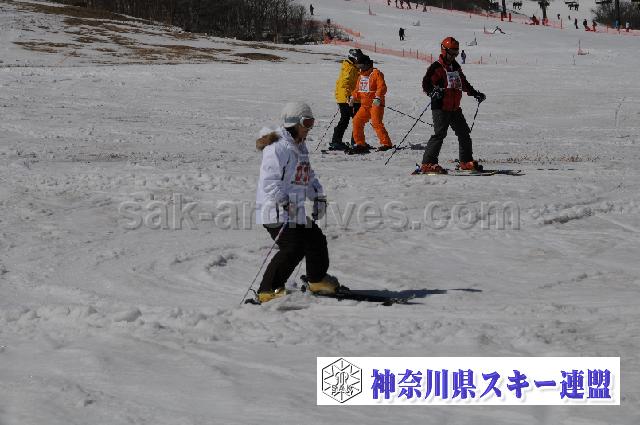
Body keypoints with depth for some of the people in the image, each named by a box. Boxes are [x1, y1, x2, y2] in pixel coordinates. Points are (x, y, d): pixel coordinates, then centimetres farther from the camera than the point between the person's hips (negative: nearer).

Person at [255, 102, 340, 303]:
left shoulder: (300, 147, 18)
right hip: (276, 211, -10)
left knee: (316, 240, 17)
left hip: (295, 210, 10)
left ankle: (318, 280, 40)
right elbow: (269, 180, -23)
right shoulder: (277, 147, -15)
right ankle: (268, 290, -18)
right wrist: (283, 202, -28)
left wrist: (318, 196, 15)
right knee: (292, 249, -21)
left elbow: (308, 176, 27)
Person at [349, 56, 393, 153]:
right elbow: (357, 90, 23)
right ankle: (360, 143, 11)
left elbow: (382, 87, -17)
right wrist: (353, 97, 5)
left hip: (376, 104, -8)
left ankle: (386, 144, -17)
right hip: (364, 105, 8)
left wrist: (378, 98, -30)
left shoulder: (376, 74, -8)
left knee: (376, 123, -20)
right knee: (357, 121, 1)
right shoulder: (361, 76, 17)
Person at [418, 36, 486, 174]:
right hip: (441, 107, -8)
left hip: (455, 108, 8)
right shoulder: (436, 67, -7)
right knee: (440, 134, -15)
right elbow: (426, 84, -15)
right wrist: (433, 91, -34)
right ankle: (428, 163, -14)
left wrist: (475, 93, 31)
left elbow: (464, 83, 31)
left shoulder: (456, 67, 17)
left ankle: (466, 161, 24)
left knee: (464, 133, 12)